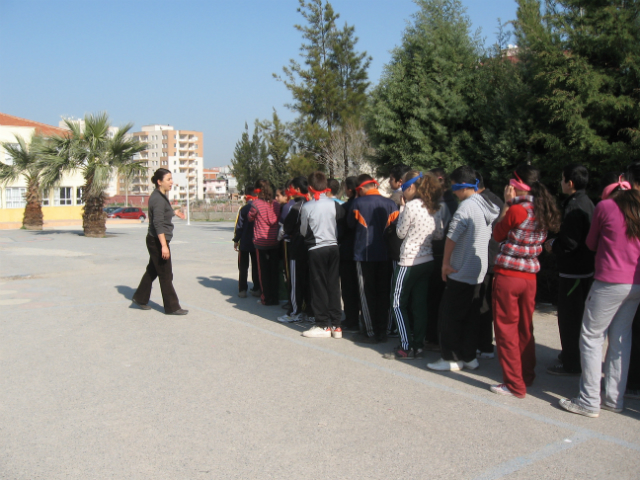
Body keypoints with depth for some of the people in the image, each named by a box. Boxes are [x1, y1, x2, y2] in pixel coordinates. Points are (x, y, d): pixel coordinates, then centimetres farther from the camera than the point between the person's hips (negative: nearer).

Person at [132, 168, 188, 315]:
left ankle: (140, 298, 29)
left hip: (154, 241, 10)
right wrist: (164, 245, -28)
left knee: (152, 270, 18)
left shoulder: (160, 197, 12)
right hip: (157, 241, -10)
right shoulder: (158, 199, -18)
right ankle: (172, 307, 5)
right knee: (166, 275, -2)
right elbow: (158, 223, -25)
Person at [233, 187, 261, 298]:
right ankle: (257, 289, 12)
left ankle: (242, 290, 2)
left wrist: (236, 240, 1)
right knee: (256, 266, 11)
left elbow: (239, 226, -10)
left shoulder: (243, 210, -12)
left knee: (243, 267, 5)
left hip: (244, 243, -3)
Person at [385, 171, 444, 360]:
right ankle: (419, 346, 15)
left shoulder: (411, 206, -16)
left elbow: (401, 233, -6)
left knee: (398, 304, 3)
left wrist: (401, 209, 1)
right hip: (428, 260, 7)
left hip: (409, 261, -7)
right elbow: (440, 234, 12)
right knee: (419, 305, 11)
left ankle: (407, 348, 1)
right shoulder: (436, 208, 6)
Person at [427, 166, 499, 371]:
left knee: (449, 315, 1)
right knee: (470, 316, 14)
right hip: (479, 272, 9)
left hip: (462, 272, -8)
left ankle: (451, 358, 6)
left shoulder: (466, 206, -17)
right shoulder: (487, 207, 9)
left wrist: (446, 263, -10)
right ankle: (468, 357, 19)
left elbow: (452, 237, -21)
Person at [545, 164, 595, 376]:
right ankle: (575, 356, 32)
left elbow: (569, 243, -26)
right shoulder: (587, 203, 10)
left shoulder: (574, 207, -21)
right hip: (585, 268, 10)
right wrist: (556, 242, 11)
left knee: (569, 318, -1)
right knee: (578, 316, 19)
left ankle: (571, 363, 8)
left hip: (572, 271, -10)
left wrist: (552, 245, -7)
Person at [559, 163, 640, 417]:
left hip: (610, 283, -5)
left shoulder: (606, 207, -9)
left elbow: (591, 243, 5)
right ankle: (615, 398, 18)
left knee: (592, 337, 2)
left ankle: (589, 401, 2)